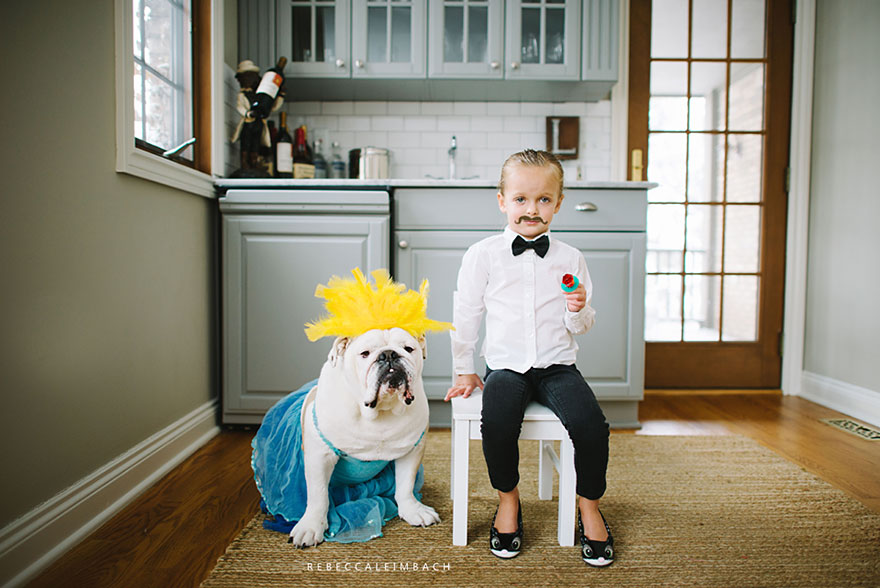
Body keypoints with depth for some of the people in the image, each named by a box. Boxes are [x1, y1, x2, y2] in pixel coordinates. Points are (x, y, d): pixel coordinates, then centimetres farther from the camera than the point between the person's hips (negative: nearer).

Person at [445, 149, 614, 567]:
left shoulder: (570, 258, 5)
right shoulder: (482, 255, 0)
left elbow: (581, 327, 12)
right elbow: (465, 314, 7)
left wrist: (579, 311, -12)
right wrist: (463, 371, 9)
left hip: (557, 366, 2)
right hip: (506, 365, -1)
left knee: (591, 426, -22)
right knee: (497, 423, -29)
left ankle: (589, 505, 8)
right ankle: (508, 498, 2)